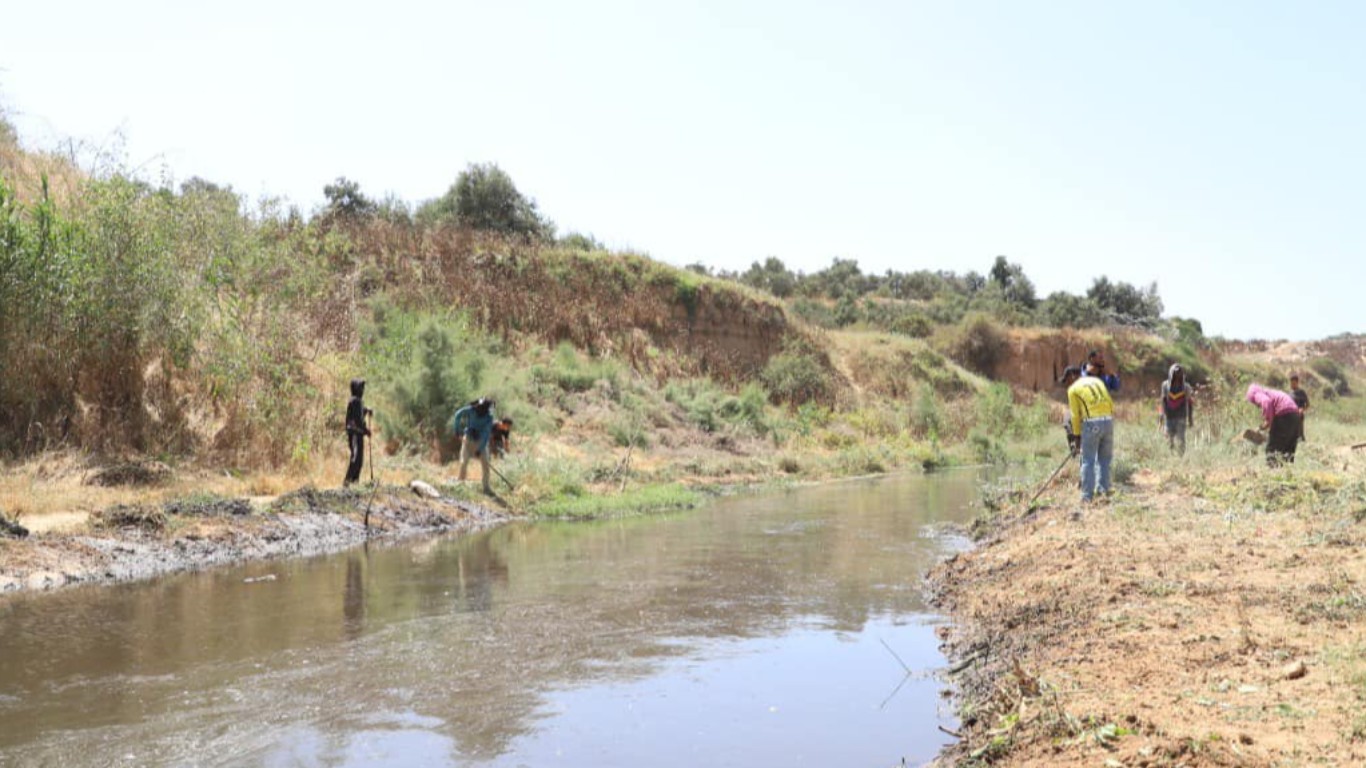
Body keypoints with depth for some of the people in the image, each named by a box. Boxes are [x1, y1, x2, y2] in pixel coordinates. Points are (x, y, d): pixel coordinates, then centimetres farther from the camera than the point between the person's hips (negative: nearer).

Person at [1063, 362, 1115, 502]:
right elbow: (1111, 404, 16)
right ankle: (1103, 489, 13)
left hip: (1091, 422, -4)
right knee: (1105, 459, 16)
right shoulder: (1098, 381, 20)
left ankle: (1087, 495, 0)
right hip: (1108, 420, 4)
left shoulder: (1073, 389, 7)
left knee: (1088, 460, 2)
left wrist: (1076, 434, 15)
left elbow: (1075, 415, 5)